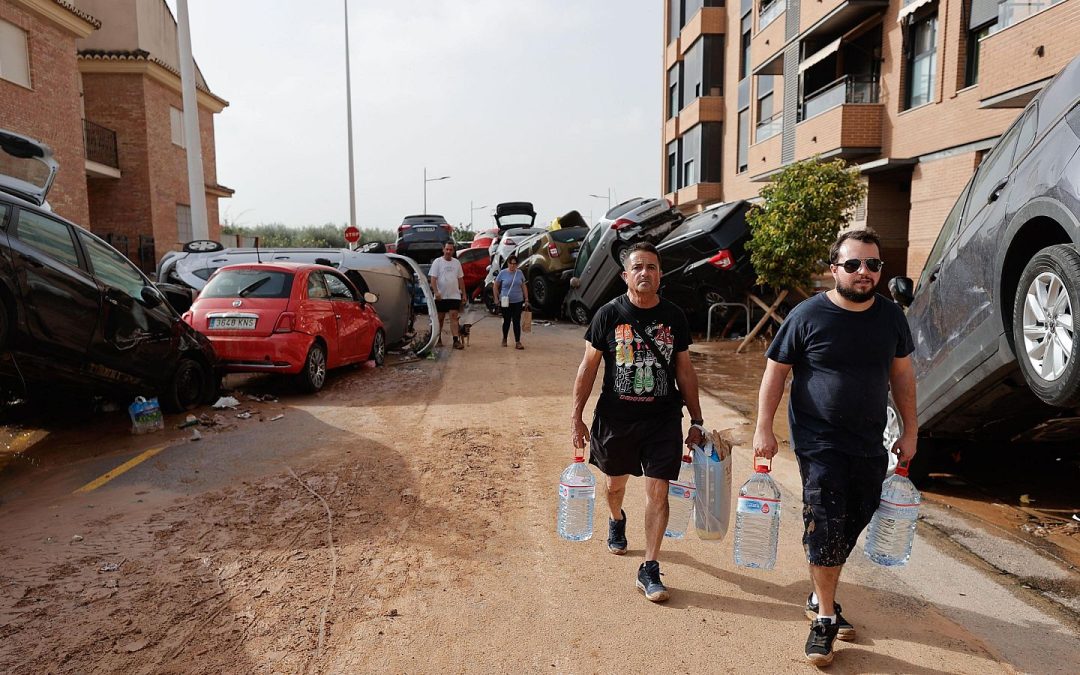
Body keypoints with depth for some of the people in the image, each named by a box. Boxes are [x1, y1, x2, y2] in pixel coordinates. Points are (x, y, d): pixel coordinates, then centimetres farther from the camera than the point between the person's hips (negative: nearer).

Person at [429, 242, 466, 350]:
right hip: (441, 296, -2)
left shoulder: (457, 262, 11)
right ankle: (438, 339, 21)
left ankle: (456, 341, -12)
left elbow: (460, 279, 16)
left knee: (454, 317, -7)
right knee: (440, 318, 8)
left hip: (454, 295, 2)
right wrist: (436, 292, -20)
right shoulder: (437, 262, 0)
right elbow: (433, 279, -6)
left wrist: (463, 293, 11)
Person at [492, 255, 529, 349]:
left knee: (517, 322, -1)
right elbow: (496, 286, 3)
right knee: (507, 321, 8)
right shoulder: (502, 273, -4)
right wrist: (497, 299, -1)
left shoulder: (519, 273, 4)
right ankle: (504, 339, 29)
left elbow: (524, 286, 11)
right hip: (506, 302, -2)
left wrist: (526, 299, 8)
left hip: (518, 302, 2)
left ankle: (517, 342, -1)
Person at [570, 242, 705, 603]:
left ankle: (649, 570, 11)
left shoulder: (674, 317, 1)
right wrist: (576, 417, -5)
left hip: (663, 420, 0)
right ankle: (617, 520, 54)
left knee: (658, 493, -2)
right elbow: (589, 366, -2)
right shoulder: (609, 314, -5)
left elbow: (684, 370, 8)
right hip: (615, 418, 0)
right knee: (615, 483, 19)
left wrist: (696, 420, 7)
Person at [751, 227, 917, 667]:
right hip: (819, 443, -5)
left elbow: (902, 374, 13)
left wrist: (910, 431, 11)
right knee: (825, 525, -7)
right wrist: (764, 428, -10)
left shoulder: (891, 316, 4)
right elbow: (775, 371, -6)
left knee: (850, 526, 12)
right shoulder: (808, 315, -10)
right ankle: (825, 617, 9)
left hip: (869, 444, 5)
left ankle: (820, 597, 32)